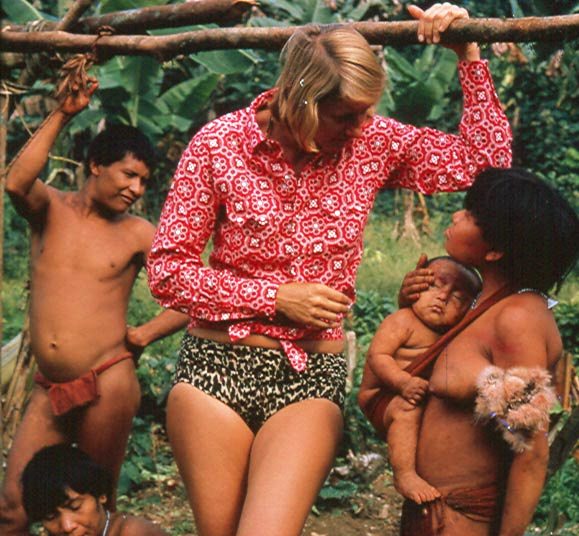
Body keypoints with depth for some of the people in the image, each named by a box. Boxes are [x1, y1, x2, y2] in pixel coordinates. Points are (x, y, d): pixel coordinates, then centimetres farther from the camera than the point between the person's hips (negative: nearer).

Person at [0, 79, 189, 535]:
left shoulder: (138, 234, 4)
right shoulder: (50, 209, 7)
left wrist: (146, 334, -5)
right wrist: (62, 116, -16)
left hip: (107, 386, -2)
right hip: (49, 390, 2)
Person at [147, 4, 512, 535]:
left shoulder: (372, 142, 0)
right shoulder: (220, 143, -6)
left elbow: (485, 158, -2)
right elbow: (167, 271, -4)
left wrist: (467, 50, -6)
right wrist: (277, 297, -10)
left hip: (311, 379, 1)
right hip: (215, 369, 0)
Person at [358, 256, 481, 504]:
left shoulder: (448, 334, 12)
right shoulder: (402, 321, -10)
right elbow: (377, 355, -19)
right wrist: (404, 382, -31)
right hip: (380, 398, -8)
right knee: (407, 409, -35)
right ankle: (404, 475, -34)